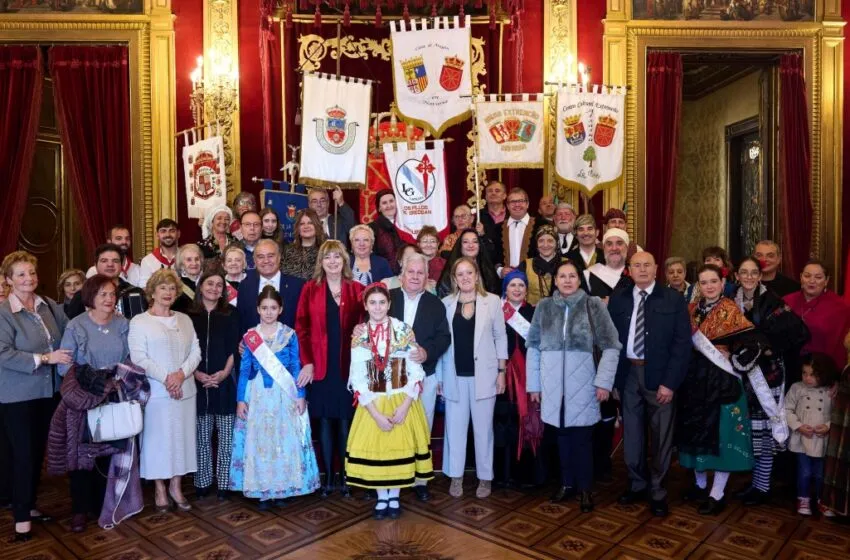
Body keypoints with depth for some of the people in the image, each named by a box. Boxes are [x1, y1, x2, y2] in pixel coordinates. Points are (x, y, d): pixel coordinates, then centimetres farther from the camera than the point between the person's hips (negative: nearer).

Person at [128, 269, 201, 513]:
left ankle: (175, 486, 22)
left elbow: (196, 351, 6)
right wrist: (165, 378, -16)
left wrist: (182, 374, -11)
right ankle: (160, 489, 17)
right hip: (156, 392, -4)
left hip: (185, 390, 4)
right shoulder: (139, 322, 0)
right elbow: (138, 358, -9)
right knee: (158, 438, 2)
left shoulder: (184, 320, 13)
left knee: (182, 437, 8)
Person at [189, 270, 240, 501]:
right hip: (198, 382, 0)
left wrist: (225, 372, -10)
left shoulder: (230, 313, 6)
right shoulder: (189, 315, 6)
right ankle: (202, 482, 18)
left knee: (226, 436, 2)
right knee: (202, 436, 6)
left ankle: (223, 482, 12)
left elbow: (234, 347, 2)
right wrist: (196, 373, -9)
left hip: (225, 381, 0)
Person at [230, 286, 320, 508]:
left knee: (285, 440, 3)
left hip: (285, 395, -1)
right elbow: (244, 369, 4)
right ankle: (262, 491, 17)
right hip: (258, 395, 1)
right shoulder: (249, 336, 3)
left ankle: (282, 488, 17)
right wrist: (241, 399, -1)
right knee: (259, 441, 5)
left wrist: (301, 396, -4)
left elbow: (296, 367, 0)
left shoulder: (290, 335, 0)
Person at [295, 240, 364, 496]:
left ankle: (345, 477, 20)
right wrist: (306, 362, -8)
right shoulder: (310, 289, 3)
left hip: (348, 366, 0)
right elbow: (301, 328, 0)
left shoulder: (357, 289, 3)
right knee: (325, 422, 9)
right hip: (320, 367, 0)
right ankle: (328, 477, 21)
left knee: (346, 422, 6)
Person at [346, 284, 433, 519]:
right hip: (372, 405, 1)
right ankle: (381, 497, 28)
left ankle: (394, 497, 27)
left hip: (402, 403, -1)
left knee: (400, 446, 6)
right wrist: (376, 413, -14)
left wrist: (404, 406, -16)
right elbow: (357, 379, -6)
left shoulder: (404, 331, -6)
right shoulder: (359, 336, -4)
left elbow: (416, 372, -7)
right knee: (374, 448, 6)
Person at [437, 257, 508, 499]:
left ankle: (485, 477, 22)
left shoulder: (492, 301, 0)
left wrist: (501, 371, -2)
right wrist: (439, 376, 2)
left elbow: (500, 337, 2)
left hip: (483, 374, -1)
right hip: (455, 375, 1)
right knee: (455, 427, 9)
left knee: (483, 427, 8)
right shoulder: (446, 303, 2)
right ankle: (456, 476, 22)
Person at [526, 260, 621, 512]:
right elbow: (533, 347, 5)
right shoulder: (544, 306, 3)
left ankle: (585, 488, 22)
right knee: (562, 435, 12)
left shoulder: (593, 305, -3)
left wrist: (604, 381, -10)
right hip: (553, 384, 2)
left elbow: (611, 346, -3)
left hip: (582, 383, -2)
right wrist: (533, 383, 4)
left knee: (582, 437, 6)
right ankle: (567, 483, 28)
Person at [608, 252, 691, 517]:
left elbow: (682, 343, -6)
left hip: (659, 375, -2)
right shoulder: (618, 299, 5)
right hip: (628, 374, 2)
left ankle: (657, 491, 24)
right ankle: (637, 485, 31)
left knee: (660, 435, 8)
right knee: (632, 433, 12)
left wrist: (670, 382, -12)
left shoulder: (673, 299, -2)